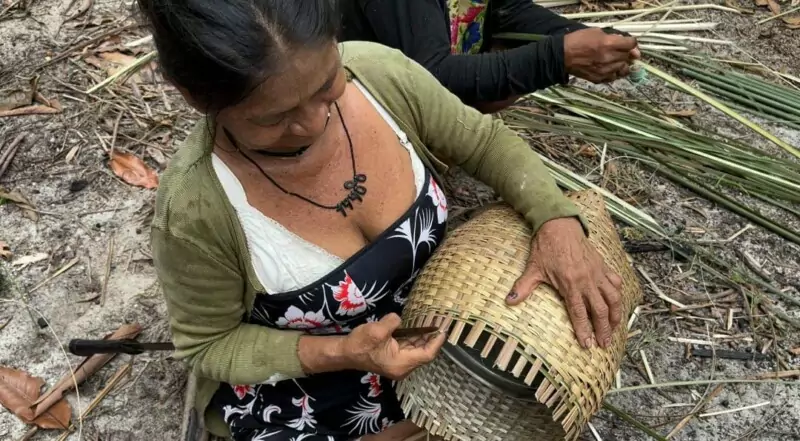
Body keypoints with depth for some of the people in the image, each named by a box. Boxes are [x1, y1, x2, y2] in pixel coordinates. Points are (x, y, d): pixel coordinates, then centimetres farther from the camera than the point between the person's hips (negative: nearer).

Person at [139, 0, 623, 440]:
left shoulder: (378, 72, -23)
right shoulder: (195, 207, -31)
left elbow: (485, 140, -5)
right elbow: (209, 345, -15)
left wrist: (556, 218, -22)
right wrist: (340, 354, -28)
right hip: (296, 388, -3)